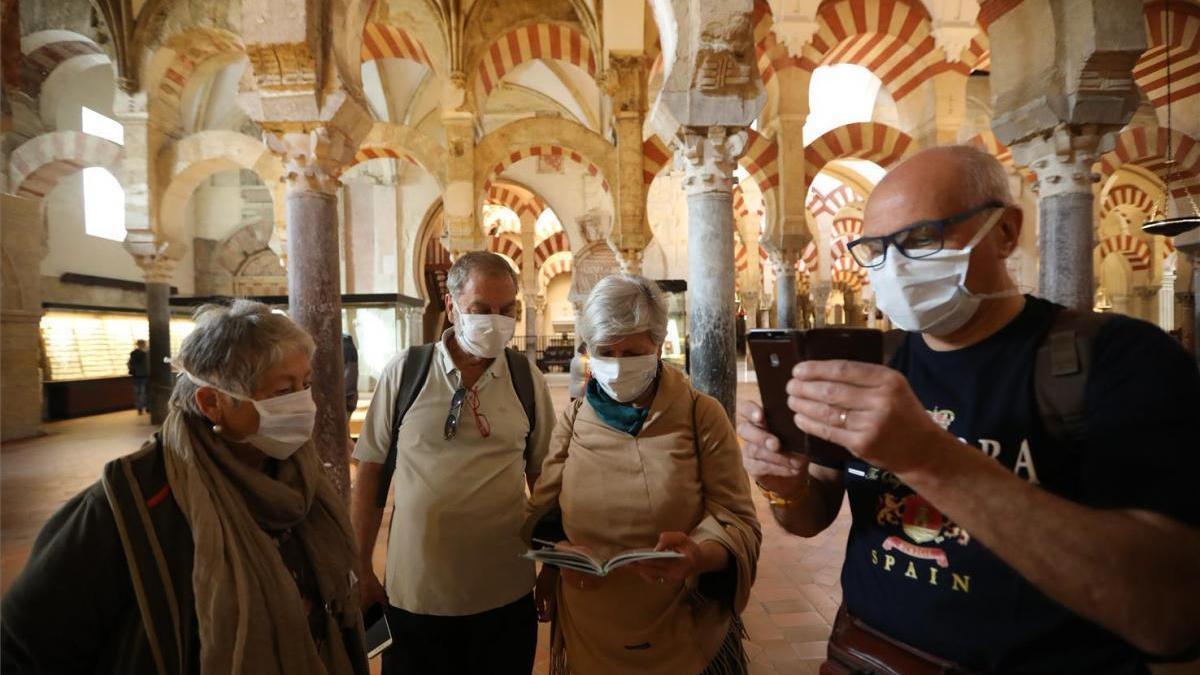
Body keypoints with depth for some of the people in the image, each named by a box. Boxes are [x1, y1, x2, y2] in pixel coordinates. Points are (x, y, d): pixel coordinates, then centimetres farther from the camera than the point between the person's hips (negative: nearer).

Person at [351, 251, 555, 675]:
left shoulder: (527, 379, -4)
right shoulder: (404, 372, -7)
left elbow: (544, 480, 4)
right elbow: (371, 473, 1)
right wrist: (361, 570, 3)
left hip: (506, 594, 1)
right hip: (414, 592, 0)